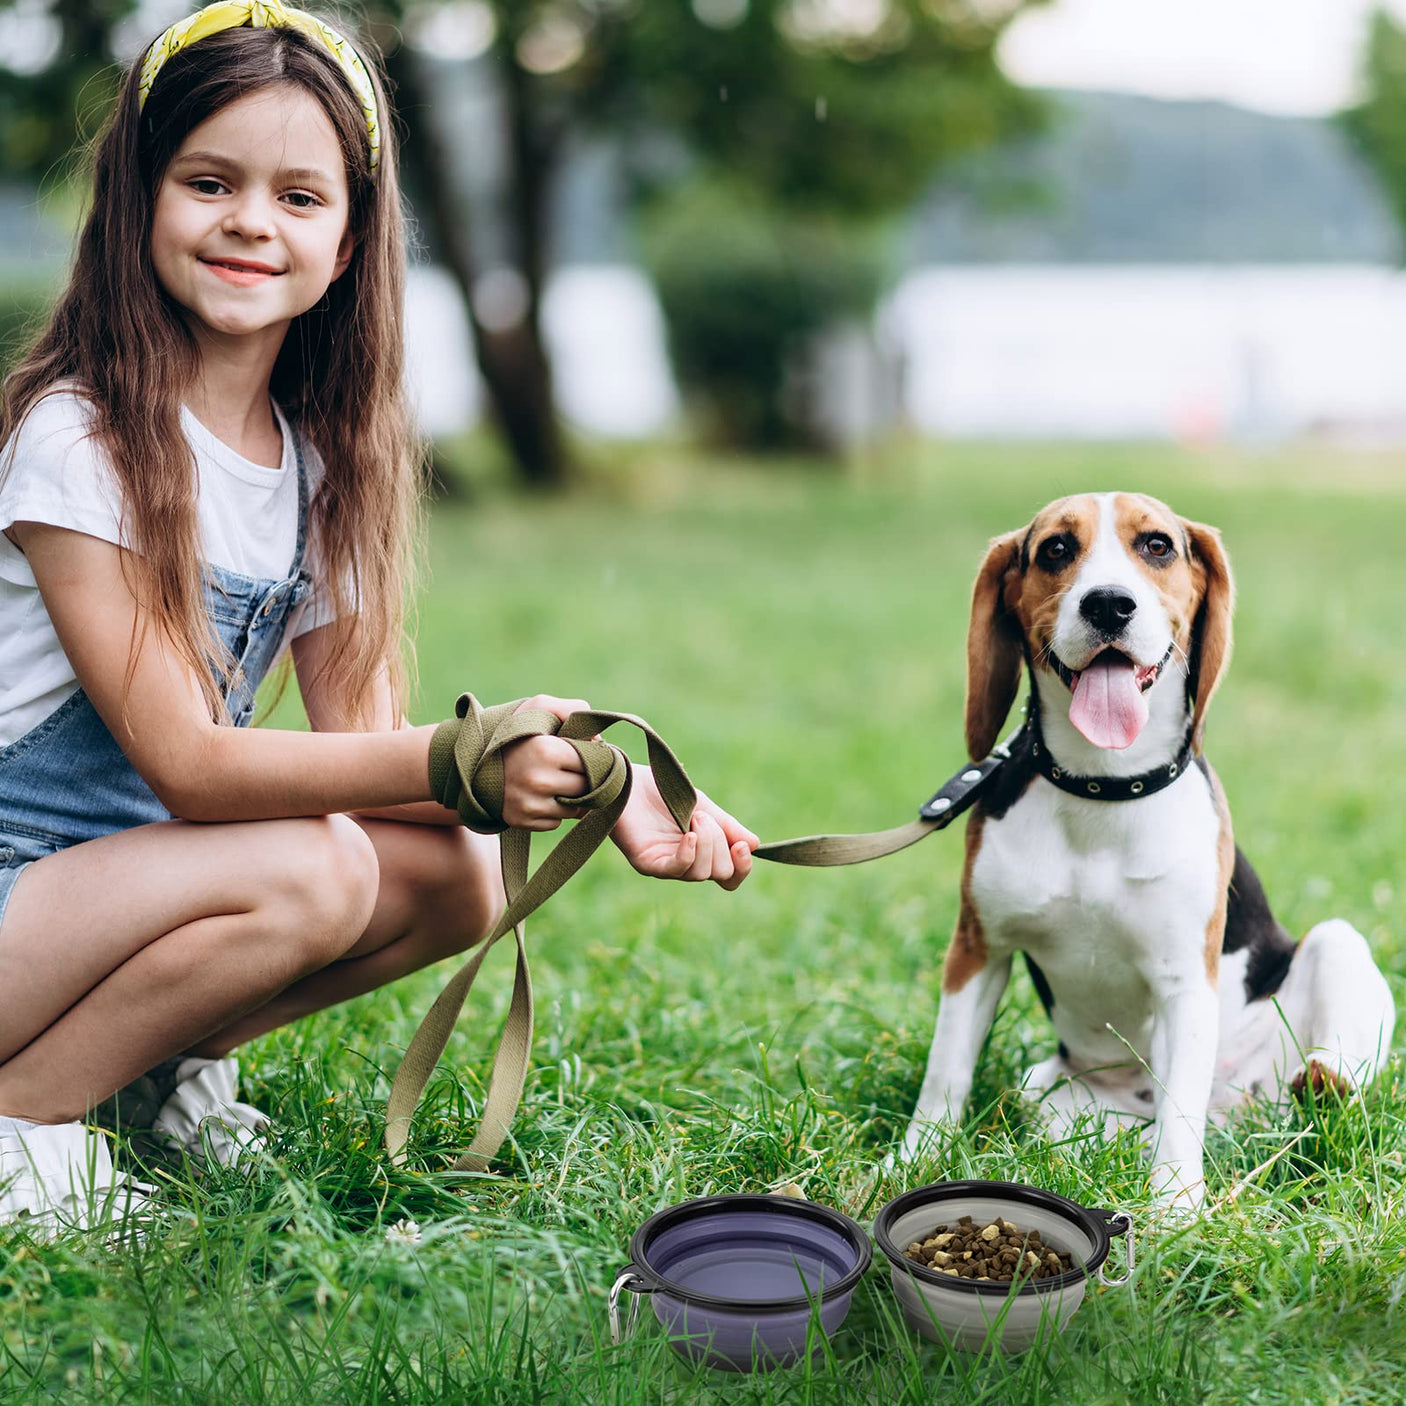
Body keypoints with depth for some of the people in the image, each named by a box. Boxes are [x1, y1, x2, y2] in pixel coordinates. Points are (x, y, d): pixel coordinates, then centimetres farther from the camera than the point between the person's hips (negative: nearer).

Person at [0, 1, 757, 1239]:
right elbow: (182, 759, -24)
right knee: (307, 874, -29)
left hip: (131, 875, 7)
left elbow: (364, 737, -5)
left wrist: (597, 791, -20)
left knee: (460, 871, -9)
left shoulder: (319, 459, 1)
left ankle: (172, 1052, 6)